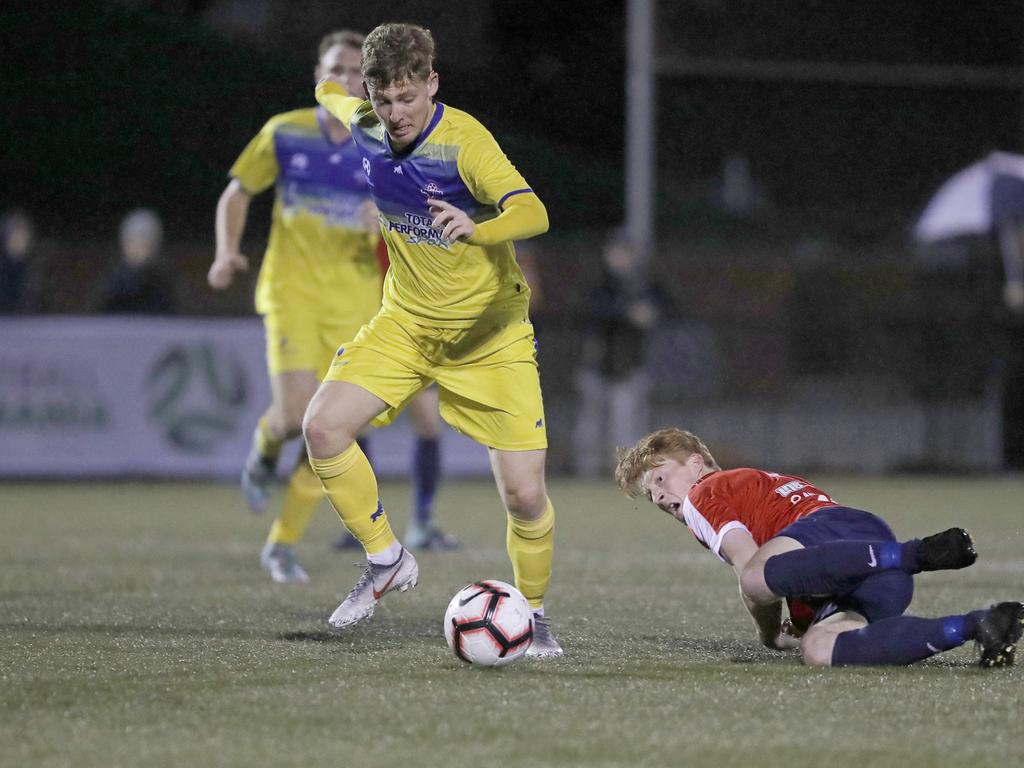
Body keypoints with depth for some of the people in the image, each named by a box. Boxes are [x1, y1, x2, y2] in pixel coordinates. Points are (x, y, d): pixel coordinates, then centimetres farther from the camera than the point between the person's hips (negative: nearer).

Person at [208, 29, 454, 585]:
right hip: (292, 292, -1)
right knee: (295, 415, -19)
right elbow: (236, 195, 11)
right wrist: (227, 253, -5)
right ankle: (265, 450, 19)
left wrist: (386, 222, -21)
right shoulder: (284, 134, 0)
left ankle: (282, 544, 10)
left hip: (355, 303, 1)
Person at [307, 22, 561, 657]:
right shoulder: (365, 126, -7)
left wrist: (478, 229, -59)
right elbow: (331, 94, 18)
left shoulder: (464, 140, -24)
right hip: (407, 322, 4)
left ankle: (534, 614, 16)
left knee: (526, 495, -10)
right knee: (324, 427, -18)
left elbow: (532, 212, -41)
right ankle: (387, 560, 1)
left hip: (489, 331, -4)